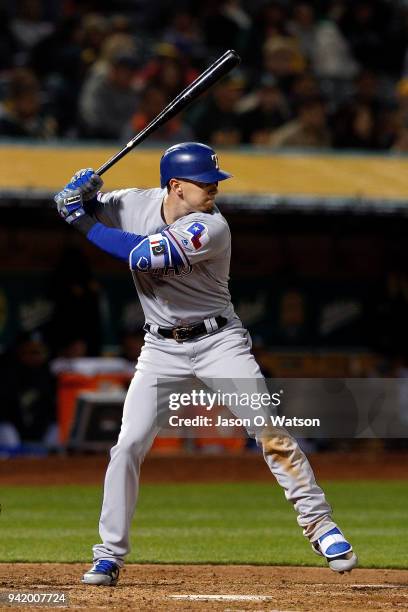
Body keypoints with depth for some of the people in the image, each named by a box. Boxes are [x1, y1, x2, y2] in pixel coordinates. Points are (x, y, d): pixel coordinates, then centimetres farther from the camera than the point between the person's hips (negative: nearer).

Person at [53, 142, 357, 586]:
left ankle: (319, 524, 0)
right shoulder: (136, 205, -5)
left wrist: (87, 225, -25)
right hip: (161, 348, 3)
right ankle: (110, 554, 5)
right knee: (128, 445, -5)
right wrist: (80, 193, -17)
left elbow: (145, 254, -31)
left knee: (270, 431, -11)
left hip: (219, 341, -3)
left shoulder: (211, 228, -20)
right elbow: (79, 208, 7)